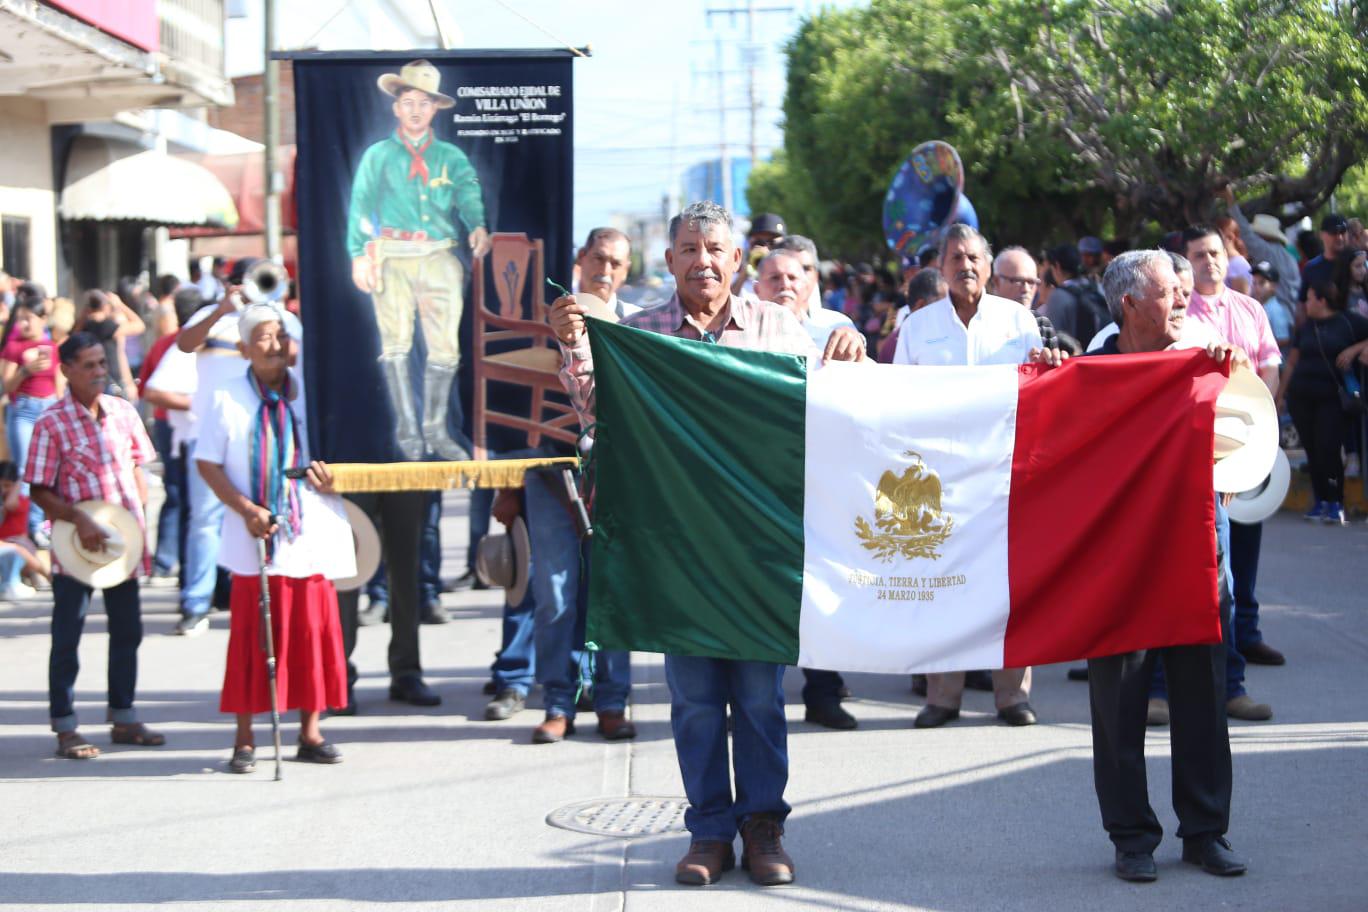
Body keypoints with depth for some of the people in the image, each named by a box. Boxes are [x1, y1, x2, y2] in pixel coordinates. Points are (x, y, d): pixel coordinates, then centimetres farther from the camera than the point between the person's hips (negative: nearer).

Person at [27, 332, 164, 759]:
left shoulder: (123, 412, 4)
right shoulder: (51, 423, -10)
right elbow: (40, 490, -9)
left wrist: (140, 515, 1)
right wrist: (80, 520, -21)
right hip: (76, 546, -5)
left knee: (128, 631, 13)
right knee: (67, 638, 1)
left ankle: (124, 718, 25)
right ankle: (65, 728, 8)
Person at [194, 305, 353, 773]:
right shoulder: (228, 399, 0)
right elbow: (207, 463, -1)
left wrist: (330, 474, -6)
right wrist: (245, 509, -13)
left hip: (311, 535, 3)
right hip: (256, 540, -3)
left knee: (314, 633, 5)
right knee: (253, 639, -1)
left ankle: (310, 732, 15)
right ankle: (244, 738, 6)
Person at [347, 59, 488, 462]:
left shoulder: (451, 157, 14)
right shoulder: (379, 156, 11)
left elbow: (468, 195, -3)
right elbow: (361, 207, 7)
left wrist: (477, 226, -24)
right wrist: (359, 255, -6)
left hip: (440, 258, 1)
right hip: (392, 257, -1)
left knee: (445, 346, -3)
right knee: (396, 342, -2)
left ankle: (436, 430, 7)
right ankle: (408, 432, 3)